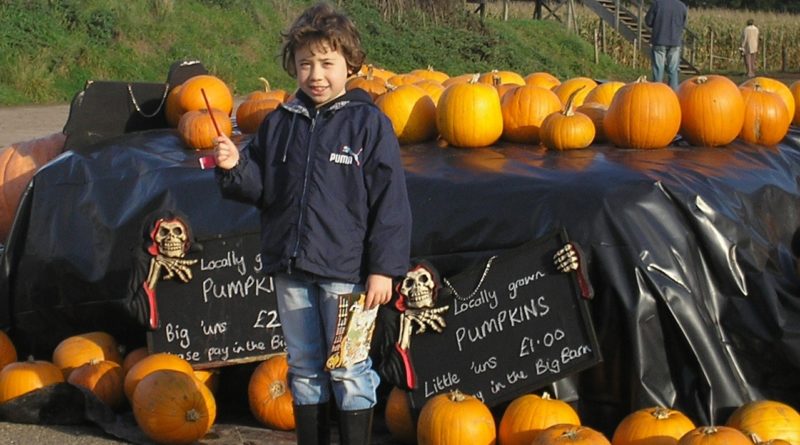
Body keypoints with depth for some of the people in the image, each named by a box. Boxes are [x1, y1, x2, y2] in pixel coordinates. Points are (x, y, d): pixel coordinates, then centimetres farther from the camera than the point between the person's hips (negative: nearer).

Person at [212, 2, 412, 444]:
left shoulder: (368, 123, -6)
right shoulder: (278, 124, 8)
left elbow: (390, 201, -7)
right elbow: (260, 189, 13)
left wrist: (383, 267, -11)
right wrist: (234, 167, -8)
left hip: (345, 269, -5)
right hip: (290, 268, 5)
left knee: (348, 370, 2)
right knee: (304, 367, 15)